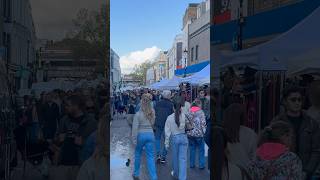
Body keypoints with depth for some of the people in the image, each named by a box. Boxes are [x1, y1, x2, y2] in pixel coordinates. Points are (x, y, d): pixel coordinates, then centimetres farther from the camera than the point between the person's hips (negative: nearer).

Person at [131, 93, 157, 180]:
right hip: (150, 134, 3)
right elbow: (153, 124, 5)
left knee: (138, 155, 17)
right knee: (151, 157, 5)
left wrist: (134, 140, -9)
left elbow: (135, 128, -14)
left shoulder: (138, 114, -14)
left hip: (141, 135, -2)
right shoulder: (152, 112, -3)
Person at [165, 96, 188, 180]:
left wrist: (166, 142, 3)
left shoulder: (170, 117, -9)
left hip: (174, 138, 0)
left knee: (175, 157, 19)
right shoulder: (185, 116, -11)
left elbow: (167, 131, -4)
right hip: (183, 137, 0)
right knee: (183, 158, 4)